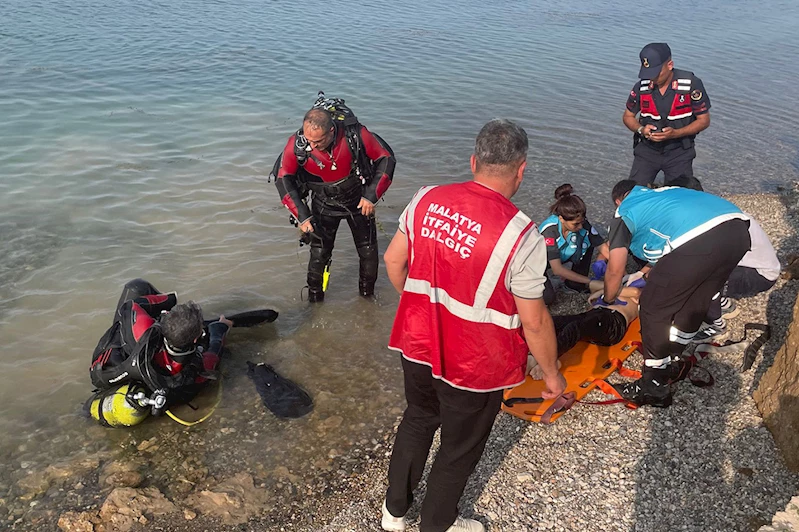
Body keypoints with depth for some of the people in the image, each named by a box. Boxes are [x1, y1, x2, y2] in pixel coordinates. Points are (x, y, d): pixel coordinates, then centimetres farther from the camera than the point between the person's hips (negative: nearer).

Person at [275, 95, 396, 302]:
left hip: (359, 199, 0)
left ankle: (367, 293, 34)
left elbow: (386, 159, -15)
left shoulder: (355, 134, -30)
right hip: (324, 203, 0)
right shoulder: (297, 144, -26)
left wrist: (372, 196, -17)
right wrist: (302, 215, -14)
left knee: (368, 250, 8)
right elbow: (284, 178, -11)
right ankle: (314, 298, 21)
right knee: (319, 252, -2)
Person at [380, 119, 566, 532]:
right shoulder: (521, 237, -24)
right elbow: (534, 321, -17)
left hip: (418, 345, 5)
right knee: (460, 450, 20)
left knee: (417, 420, 29)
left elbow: (393, 261, 2)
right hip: (473, 367, -5)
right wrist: (552, 374, 0)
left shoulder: (426, 200, -9)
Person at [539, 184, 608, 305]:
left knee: (586, 242, -17)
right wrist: (590, 281, -37)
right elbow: (557, 269, -37)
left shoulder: (582, 223, -23)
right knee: (547, 298, -28)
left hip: (561, 257, 5)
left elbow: (604, 248, -16)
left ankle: (575, 284, -2)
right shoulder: (549, 230, -36)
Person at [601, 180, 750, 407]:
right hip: (738, 229, 8)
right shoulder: (663, 192, 38)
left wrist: (606, 300, 40)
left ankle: (655, 387, 17)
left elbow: (615, 271, 21)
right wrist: (657, 273, 61)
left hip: (700, 240, -7)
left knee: (654, 308, 10)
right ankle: (672, 361, 42)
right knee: (693, 303, 26)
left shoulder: (625, 212, 21)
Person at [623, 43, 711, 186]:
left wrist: (676, 133, -23)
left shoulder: (691, 84, -12)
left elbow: (704, 120, -7)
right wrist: (641, 130, -14)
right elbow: (628, 117, 8)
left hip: (679, 151, -2)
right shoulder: (641, 86, -5)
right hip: (647, 149, 2)